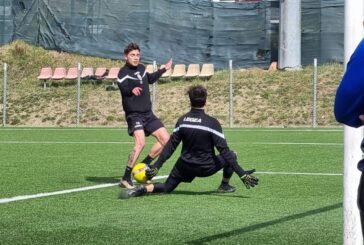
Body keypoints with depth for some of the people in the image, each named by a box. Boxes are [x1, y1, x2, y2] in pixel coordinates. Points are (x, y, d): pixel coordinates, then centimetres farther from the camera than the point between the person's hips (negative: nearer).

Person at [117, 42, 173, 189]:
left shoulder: (141, 68, 10)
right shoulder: (123, 72, -13)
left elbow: (149, 79, 32)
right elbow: (122, 87, -33)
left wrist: (164, 70, 37)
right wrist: (132, 90, -54)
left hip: (148, 114, 8)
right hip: (134, 115, -8)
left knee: (166, 139, 5)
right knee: (140, 143, -27)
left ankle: (144, 165, 19)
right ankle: (125, 179, -19)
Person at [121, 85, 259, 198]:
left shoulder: (182, 120, -5)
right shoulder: (212, 123, -16)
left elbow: (170, 146, -3)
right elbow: (224, 150, -18)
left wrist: (156, 167, 4)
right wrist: (242, 174, -18)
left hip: (185, 167, 3)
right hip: (206, 168, -3)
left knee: (166, 188, 17)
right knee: (231, 155, 17)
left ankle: (143, 189, -12)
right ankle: (224, 186, 21)